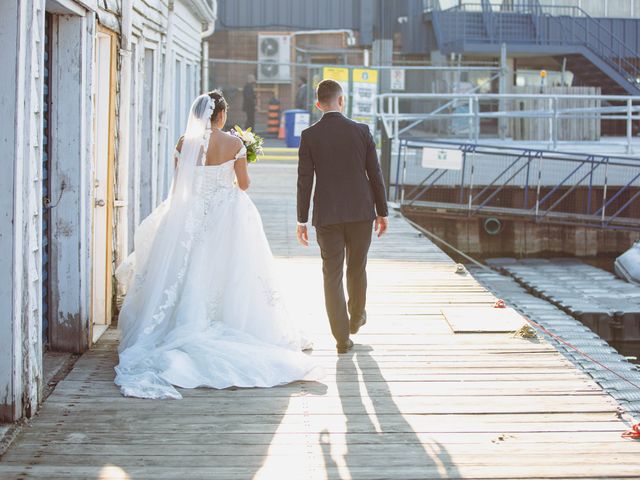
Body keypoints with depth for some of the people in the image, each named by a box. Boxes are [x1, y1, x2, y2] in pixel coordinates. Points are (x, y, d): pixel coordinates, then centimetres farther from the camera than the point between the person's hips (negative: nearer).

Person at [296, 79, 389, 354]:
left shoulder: (309, 136, -5)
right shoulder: (361, 131, -3)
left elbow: (304, 180, -5)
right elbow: (375, 175, -1)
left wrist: (302, 221, 2)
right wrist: (382, 212, 9)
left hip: (327, 215, -1)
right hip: (361, 212, 1)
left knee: (332, 275, 4)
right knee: (357, 268, 21)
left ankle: (342, 337, 2)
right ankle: (356, 318, 41)